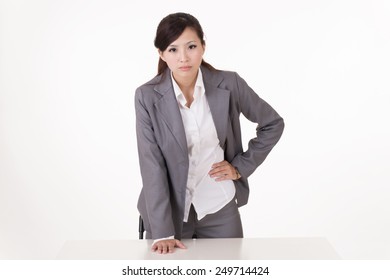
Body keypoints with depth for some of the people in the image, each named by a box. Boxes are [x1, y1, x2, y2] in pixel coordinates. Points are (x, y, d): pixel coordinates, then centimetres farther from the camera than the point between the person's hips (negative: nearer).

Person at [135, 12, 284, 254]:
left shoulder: (229, 84, -10)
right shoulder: (148, 96, -13)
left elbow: (273, 124, 4)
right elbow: (152, 166, -14)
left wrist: (241, 166, -3)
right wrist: (162, 231, -17)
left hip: (220, 207, 1)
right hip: (170, 210, -1)